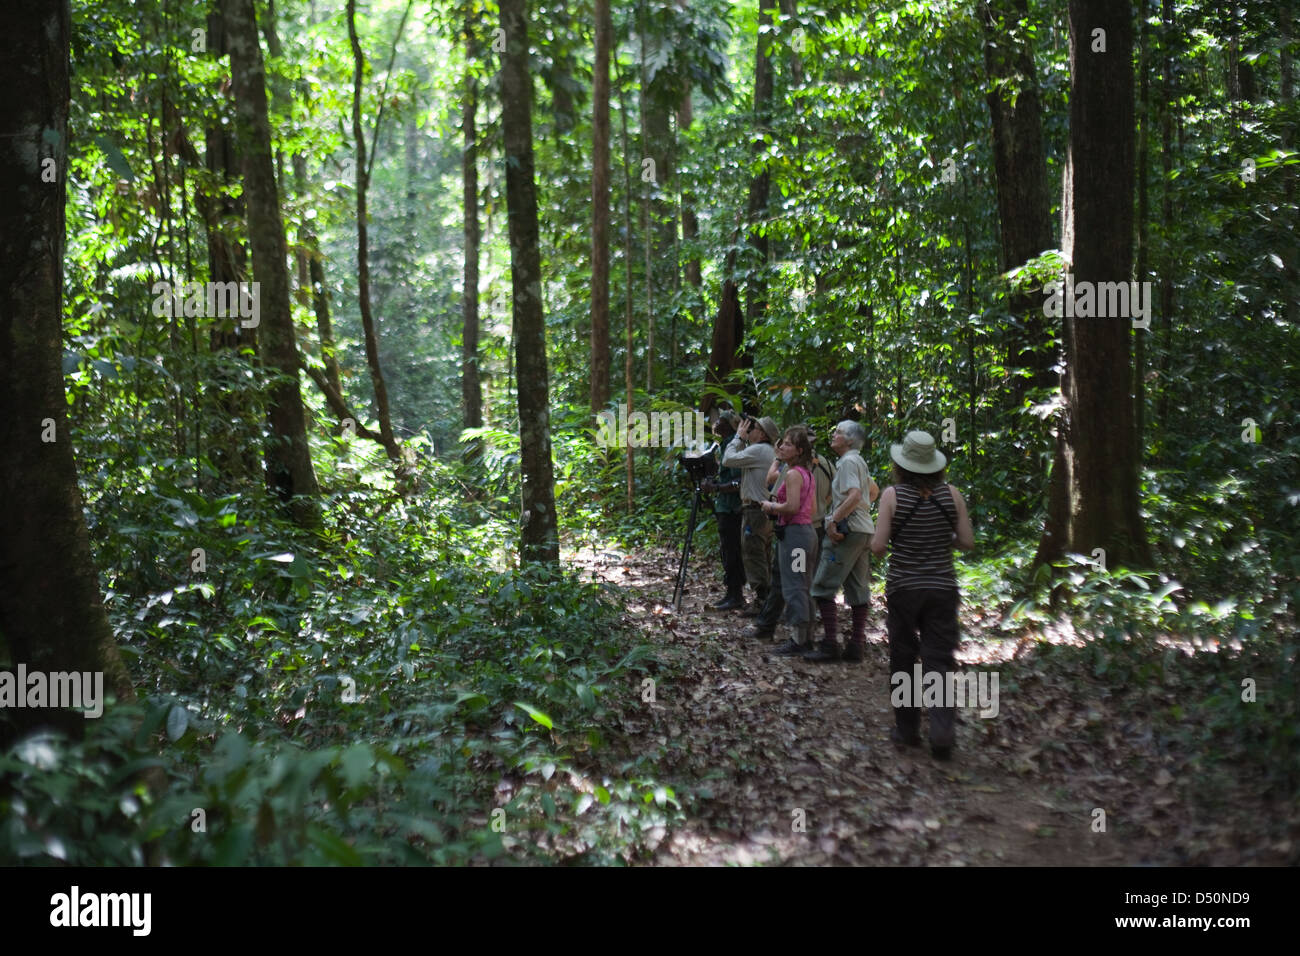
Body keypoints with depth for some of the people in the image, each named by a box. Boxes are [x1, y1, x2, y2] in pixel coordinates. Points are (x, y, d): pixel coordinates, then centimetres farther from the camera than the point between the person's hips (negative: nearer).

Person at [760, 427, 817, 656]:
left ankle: (798, 640, -2)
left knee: (793, 587, -5)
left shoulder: (793, 474, -14)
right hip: (808, 531, 10)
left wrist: (771, 506, -7)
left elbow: (792, 507, -24)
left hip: (794, 532, -10)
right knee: (804, 586, 14)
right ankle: (807, 636, 20)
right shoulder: (807, 474, 14)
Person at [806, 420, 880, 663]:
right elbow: (874, 490, 33)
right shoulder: (859, 462, 19)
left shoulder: (848, 462, -10)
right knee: (858, 589, 9)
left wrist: (833, 520, -23)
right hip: (864, 530, 10)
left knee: (823, 587, -8)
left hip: (847, 530, -10)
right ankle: (856, 646, 11)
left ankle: (830, 645, -11)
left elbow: (854, 495, -24)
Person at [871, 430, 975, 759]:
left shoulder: (893, 495, -9)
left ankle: (907, 730, 21)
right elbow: (967, 542, -1)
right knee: (939, 660, 3)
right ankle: (942, 730, -13)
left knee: (903, 658, 13)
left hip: (903, 587, -1)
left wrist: (876, 541, 11)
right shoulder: (951, 494, -2)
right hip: (942, 587, 1)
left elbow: (878, 546, -11)